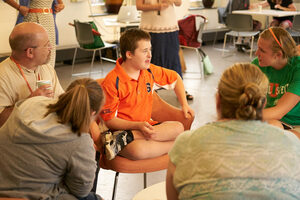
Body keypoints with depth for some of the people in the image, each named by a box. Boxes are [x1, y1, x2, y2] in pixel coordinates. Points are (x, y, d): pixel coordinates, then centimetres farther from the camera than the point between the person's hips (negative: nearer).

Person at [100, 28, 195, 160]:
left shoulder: (150, 71, 5)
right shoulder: (112, 82, -15)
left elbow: (175, 78, 25)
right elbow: (108, 120, -13)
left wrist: (184, 104, 13)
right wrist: (138, 126, -25)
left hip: (145, 127, 8)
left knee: (178, 128, -25)